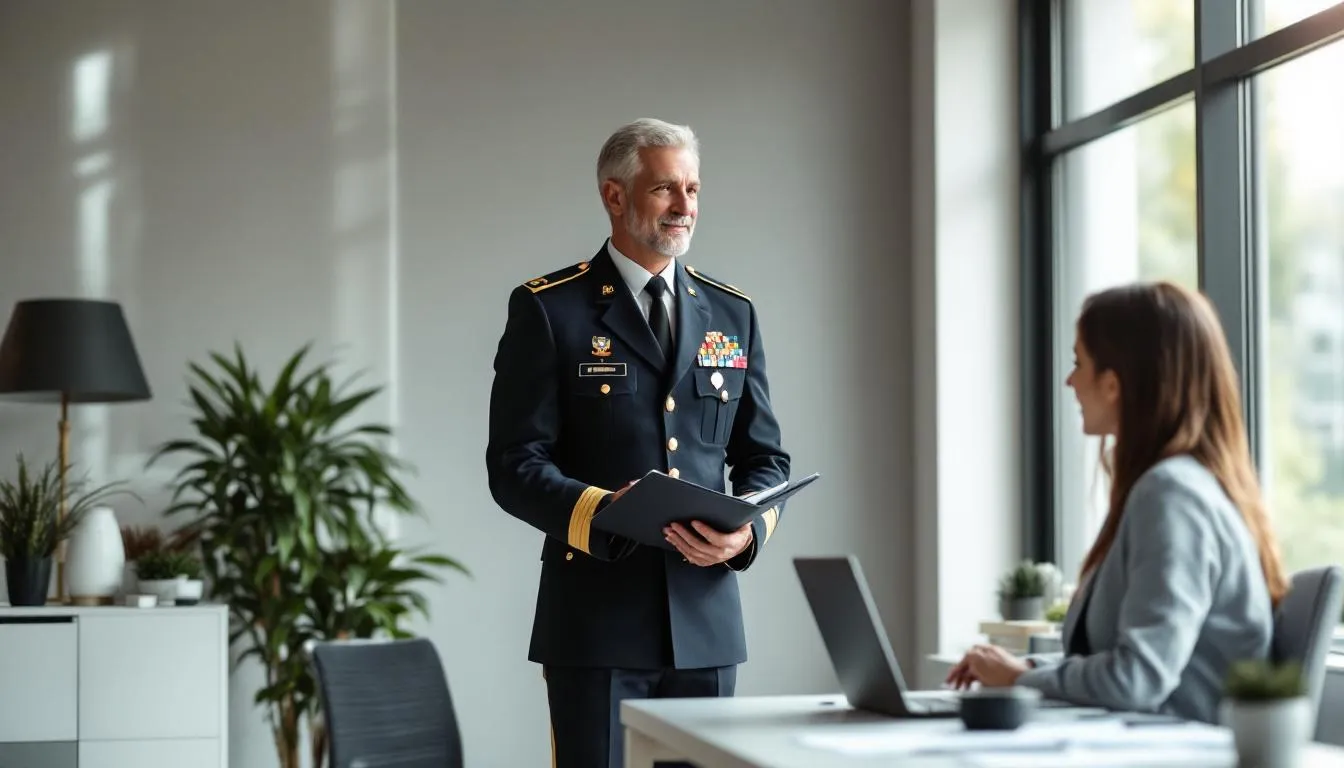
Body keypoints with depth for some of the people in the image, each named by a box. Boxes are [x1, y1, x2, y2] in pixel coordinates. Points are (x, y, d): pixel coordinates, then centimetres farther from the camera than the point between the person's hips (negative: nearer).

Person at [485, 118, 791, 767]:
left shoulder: (733, 315, 13)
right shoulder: (548, 310, 0)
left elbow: (764, 459, 14)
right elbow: (515, 467, -5)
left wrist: (747, 531, -7)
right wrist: (603, 512, -23)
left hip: (706, 617, 4)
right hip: (595, 618, -4)